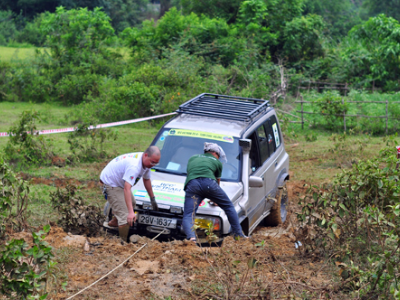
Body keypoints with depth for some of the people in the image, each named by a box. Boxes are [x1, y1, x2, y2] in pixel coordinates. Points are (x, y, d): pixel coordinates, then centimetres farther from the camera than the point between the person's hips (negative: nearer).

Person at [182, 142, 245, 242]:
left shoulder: (192, 158, 37)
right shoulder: (217, 162, 29)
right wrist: (214, 198, 53)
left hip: (191, 184, 1)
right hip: (209, 182, -1)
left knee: (188, 216, -3)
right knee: (229, 207, 19)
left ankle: (191, 237, -32)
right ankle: (239, 235, 15)